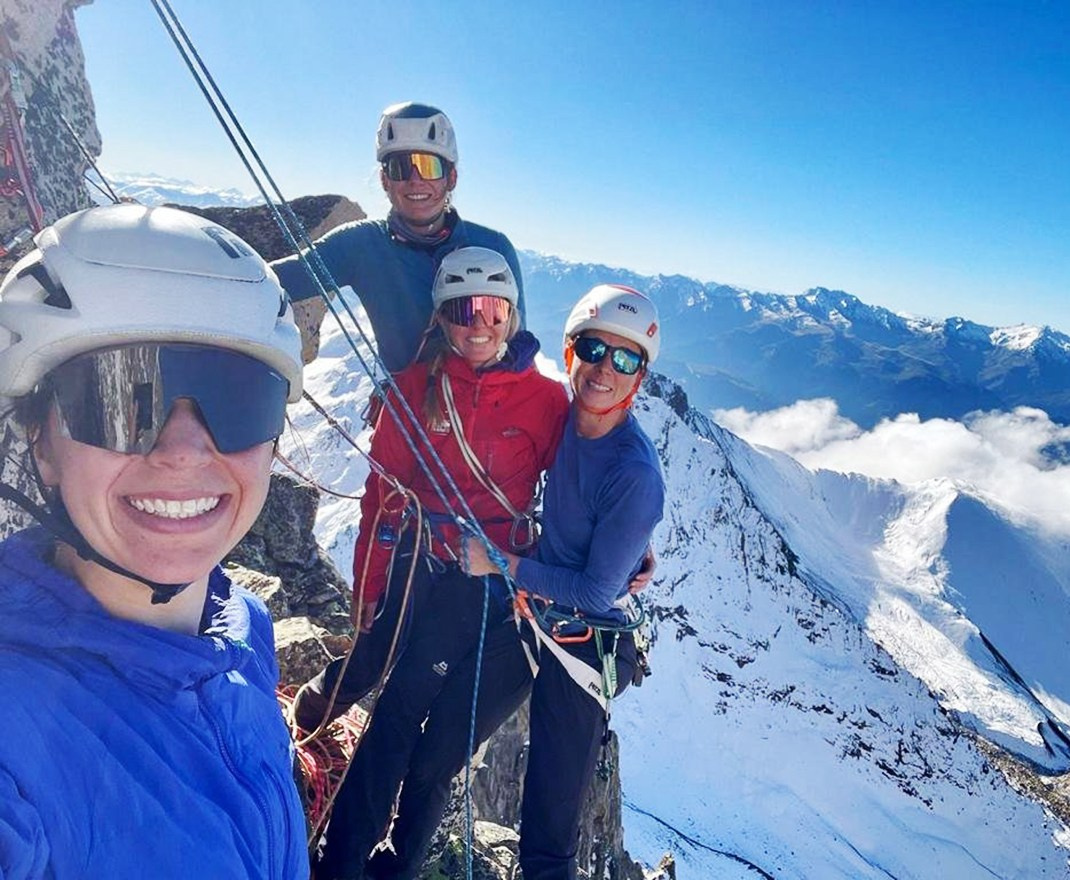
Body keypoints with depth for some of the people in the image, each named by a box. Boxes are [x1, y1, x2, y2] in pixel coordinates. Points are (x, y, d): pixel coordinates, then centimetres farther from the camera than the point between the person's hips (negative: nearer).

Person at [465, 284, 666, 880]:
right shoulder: (561, 411, -9)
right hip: (534, 617, 8)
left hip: (583, 649, -7)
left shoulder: (635, 474, -28)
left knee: (551, 812, 11)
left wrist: (502, 563, -23)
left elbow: (595, 593, -23)